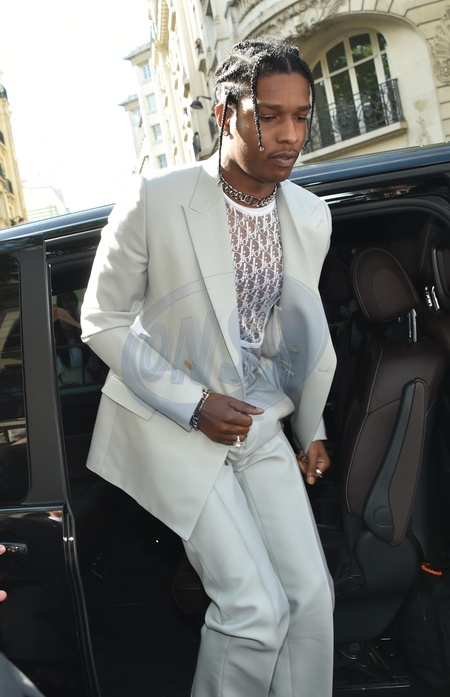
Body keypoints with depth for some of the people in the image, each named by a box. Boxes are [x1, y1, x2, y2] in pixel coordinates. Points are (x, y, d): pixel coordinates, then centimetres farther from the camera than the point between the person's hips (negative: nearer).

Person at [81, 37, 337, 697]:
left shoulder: (312, 215, 0)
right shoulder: (153, 199, -16)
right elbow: (103, 323, -9)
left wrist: (311, 429, 16)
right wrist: (194, 405, -16)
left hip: (260, 425, 5)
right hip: (169, 424, -4)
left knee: (312, 593, 1)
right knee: (256, 606, -9)